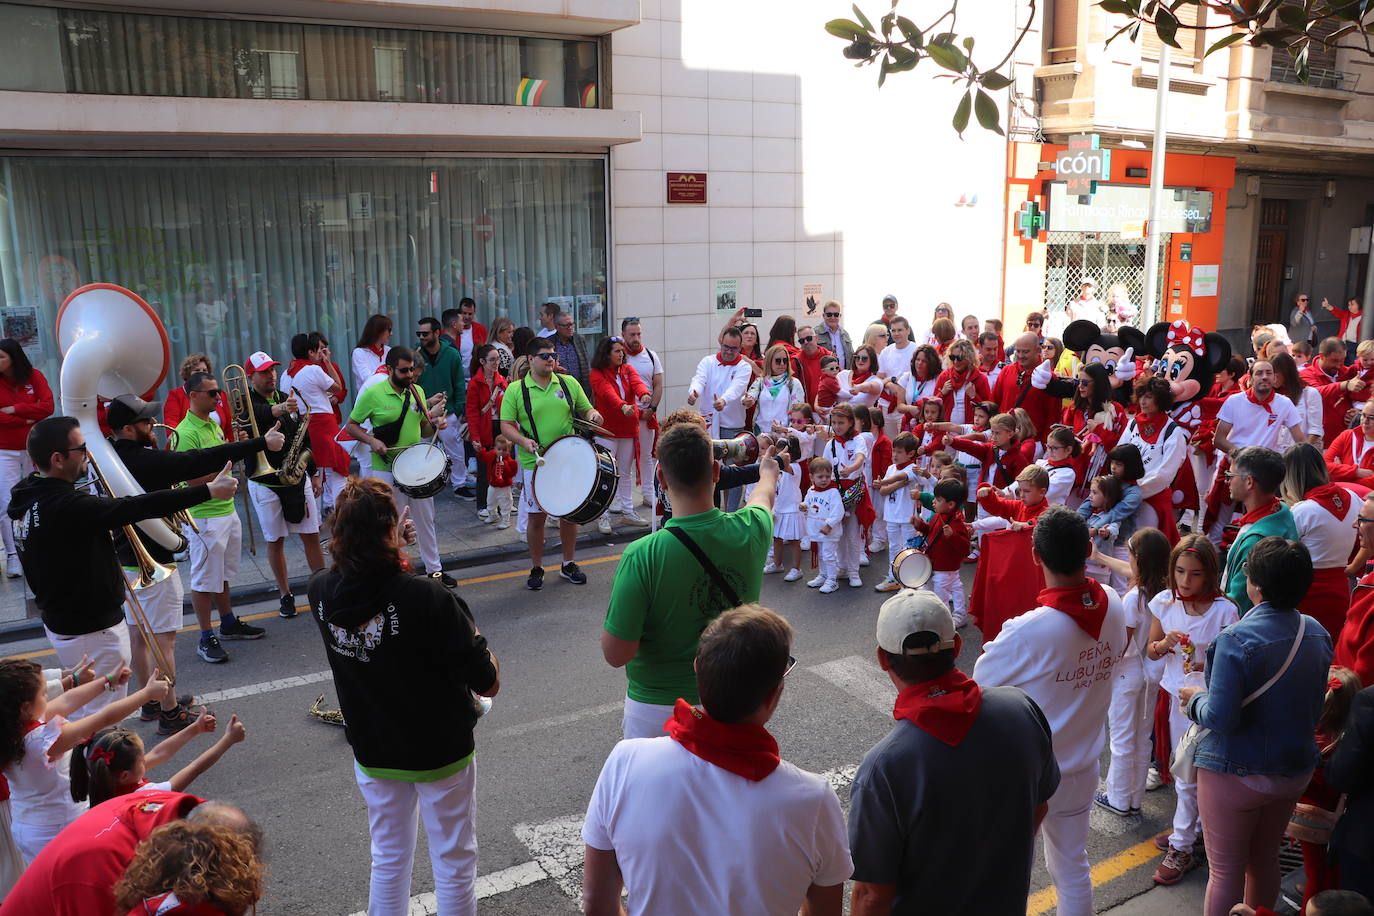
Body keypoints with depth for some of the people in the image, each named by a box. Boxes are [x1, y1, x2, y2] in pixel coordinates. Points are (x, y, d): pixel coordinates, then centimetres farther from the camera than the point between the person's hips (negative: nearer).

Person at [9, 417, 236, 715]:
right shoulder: (65, 506, -29)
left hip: (60, 622, 10)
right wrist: (208, 490, -28)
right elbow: (137, 507, -31)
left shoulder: (28, 497, 1)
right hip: (92, 632, -10)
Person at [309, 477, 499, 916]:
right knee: (454, 862, 17)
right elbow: (488, 685, -23)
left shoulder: (321, 591, -16)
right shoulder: (429, 599, -31)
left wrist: (391, 544, 5)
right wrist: (478, 643, -4)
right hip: (440, 753, -4)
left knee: (388, 861, 24)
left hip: (372, 753, 4)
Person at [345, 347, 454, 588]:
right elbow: (351, 425, -3)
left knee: (425, 520, 14)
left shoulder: (417, 391, 4)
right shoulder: (372, 394, -10)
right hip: (387, 469, -5)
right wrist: (371, 441, -19)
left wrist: (435, 423, -8)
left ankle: (434, 569, 26)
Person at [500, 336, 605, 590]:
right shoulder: (516, 390, -2)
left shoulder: (569, 384, 6)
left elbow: (585, 409, 15)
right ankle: (536, 569, 20)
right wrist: (523, 440, -21)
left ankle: (569, 564, 28)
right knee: (536, 517, 4)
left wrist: (593, 414, -8)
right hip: (534, 464, -3)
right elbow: (506, 425, -3)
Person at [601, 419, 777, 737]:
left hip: (656, 710, -3)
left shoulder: (641, 557, -27)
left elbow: (616, 654, -20)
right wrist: (768, 470, 35)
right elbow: (763, 496, 12)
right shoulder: (751, 530, -14)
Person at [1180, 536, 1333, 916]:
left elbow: (1220, 718, -26)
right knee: (1265, 859, 25)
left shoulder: (1235, 641, -27)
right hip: (1295, 770, 7)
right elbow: (1314, 708, 8)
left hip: (1237, 774, -7)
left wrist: (1196, 699, -7)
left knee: (1225, 871, 9)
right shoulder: (1317, 633, -4)